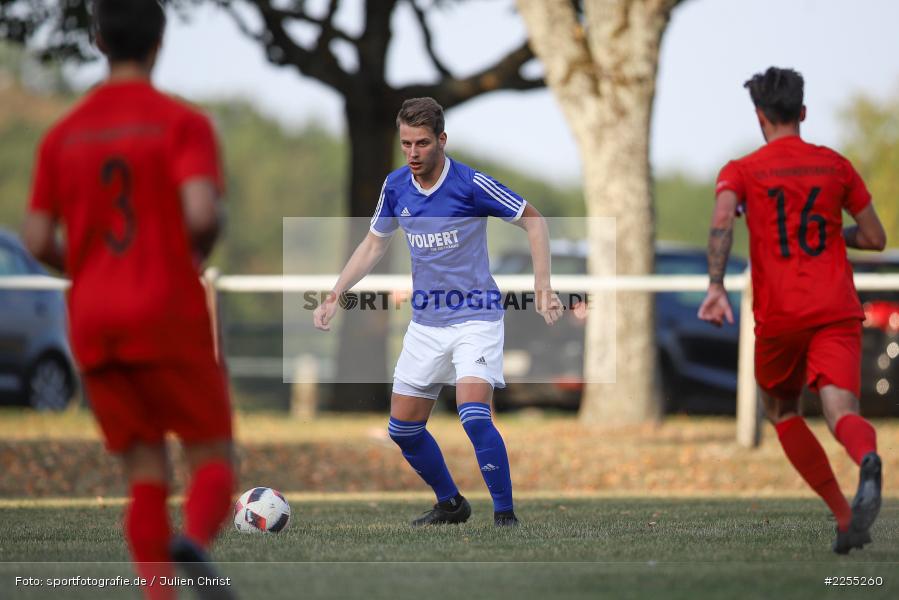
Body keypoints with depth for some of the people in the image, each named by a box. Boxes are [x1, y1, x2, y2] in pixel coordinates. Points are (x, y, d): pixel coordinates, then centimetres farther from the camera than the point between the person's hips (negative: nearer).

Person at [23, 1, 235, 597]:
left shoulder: (63, 135, 9)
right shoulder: (183, 123, -4)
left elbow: (37, 241, 5)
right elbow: (203, 213, -19)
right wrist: (198, 254, 3)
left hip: (94, 328, 4)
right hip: (170, 322, -4)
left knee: (147, 478, 8)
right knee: (213, 459, 3)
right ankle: (195, 542, -29)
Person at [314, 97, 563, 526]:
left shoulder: (470, 184, -16)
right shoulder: (395, 186, 0)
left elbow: (533, 220, -7)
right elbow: (374, 244, 16)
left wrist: (542, 288, -14)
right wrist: (335, 296, 8)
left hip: (476, 318, -6)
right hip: (425, 324, 6)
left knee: (474, 416, -25)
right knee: (403, 429, 7)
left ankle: (505, 515, -15)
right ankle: (450, 504, 29)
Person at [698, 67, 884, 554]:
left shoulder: (741, 171, 6)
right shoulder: (835, 166, 13)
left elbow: (721, 221, -15)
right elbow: (875, 238, 16)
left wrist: (716, 286, -23)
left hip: (778, 314, -1)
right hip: (837, 311, 1)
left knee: (780, 409, 22)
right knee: (840, 410, -14)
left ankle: (844, 515, 12)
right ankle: (868, 462, -51)